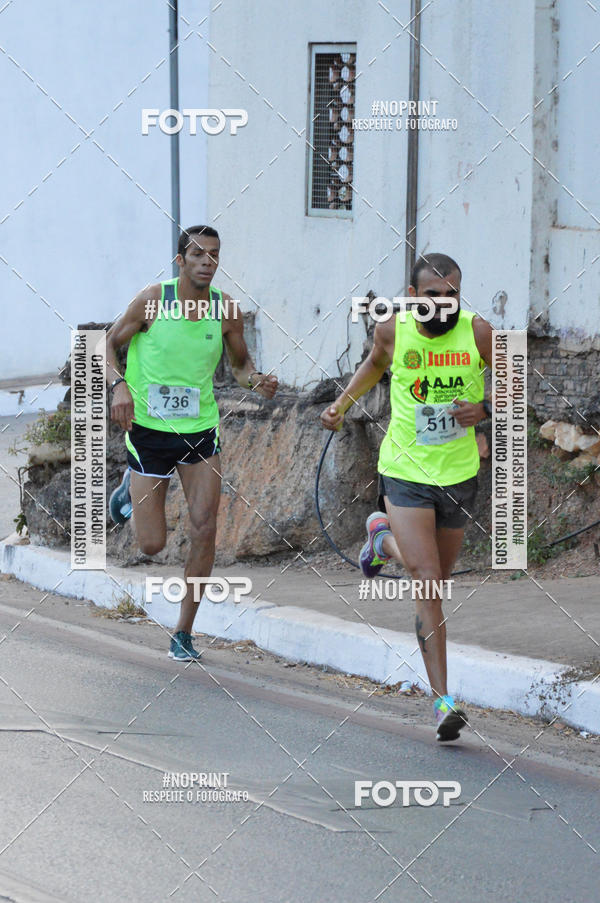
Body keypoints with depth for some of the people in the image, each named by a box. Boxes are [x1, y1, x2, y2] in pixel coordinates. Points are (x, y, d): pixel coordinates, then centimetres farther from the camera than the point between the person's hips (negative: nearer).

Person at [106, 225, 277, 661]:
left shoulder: (226, 309, -5)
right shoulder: (153, 300, -13)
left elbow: (240, 362, 11)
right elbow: (109, 344, -4)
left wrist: (256, 379, -12)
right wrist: (119, 385, -23)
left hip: (201, 428, 2)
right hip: (149, 429, -2)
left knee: (205, 527, -8)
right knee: (152, 544, 1)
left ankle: (184, 632, 5)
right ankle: (131, 491, 38)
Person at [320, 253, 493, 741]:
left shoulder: (477, 332, -10)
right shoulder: (393, 330, -7)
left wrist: (484, 410, -19)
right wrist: (343, 401, 7)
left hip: (459, 474, 2)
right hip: (405, 471, -2)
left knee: (436, 580, 19)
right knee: (428, 584, -14)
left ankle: (385, 539, 51)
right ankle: (442, 699, -10)